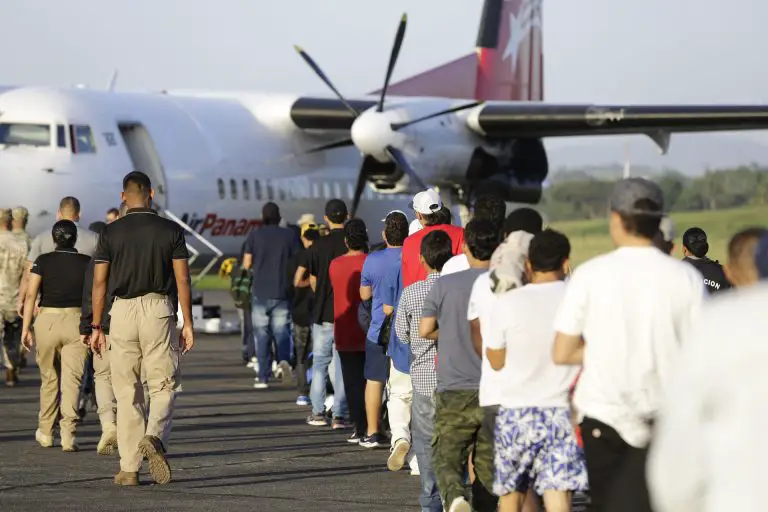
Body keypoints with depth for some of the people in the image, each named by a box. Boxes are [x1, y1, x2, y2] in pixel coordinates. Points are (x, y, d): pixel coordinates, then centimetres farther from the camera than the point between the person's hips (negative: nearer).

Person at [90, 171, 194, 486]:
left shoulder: (110, 233, 2)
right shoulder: (170, 231, 1)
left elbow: (100, 283, 2)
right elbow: (182, 280, -2)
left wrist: (96, 327, 7)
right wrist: (187, 324, 2)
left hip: (122, 311, 1)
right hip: (158, 310, -1)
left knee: (126, 392, 5)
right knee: (164, 386, 7)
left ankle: (129, 468, 3)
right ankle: (154, 437, -22)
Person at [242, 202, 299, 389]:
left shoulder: (254, 235, -1)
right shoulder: (289, 235, 1)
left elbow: (246, 264, 0)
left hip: (260, 293, 0)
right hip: (282, 293, 0)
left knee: (262, 335, 6)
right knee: (281, 331, 8)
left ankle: (263, 377, 3)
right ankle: (284, 359, -21)